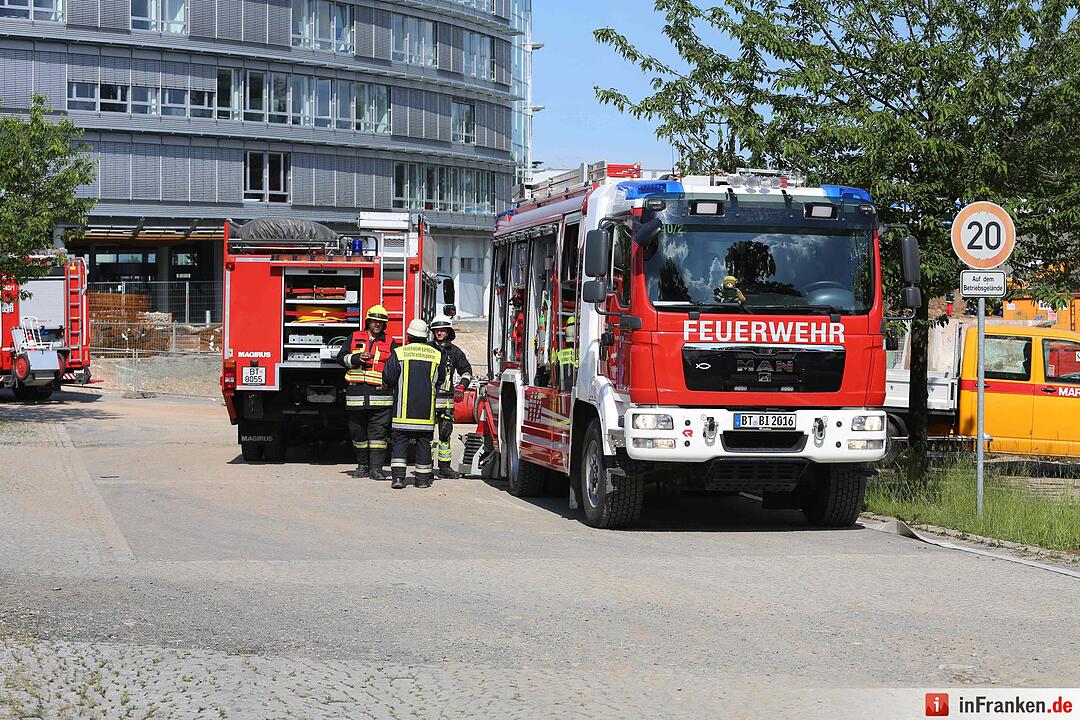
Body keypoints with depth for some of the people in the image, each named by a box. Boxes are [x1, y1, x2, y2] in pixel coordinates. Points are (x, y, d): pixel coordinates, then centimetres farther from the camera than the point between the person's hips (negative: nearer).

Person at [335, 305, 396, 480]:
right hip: (356, 392, 1)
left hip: (380, 393, -1)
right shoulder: (354, 338, 11)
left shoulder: (390, 343, 11)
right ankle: (363, 465, 18)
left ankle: (376, 467, -5)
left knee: (378, 431, -7)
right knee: (357, 431, 7)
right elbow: (340, 357, 6)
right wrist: (357, 358, -10)